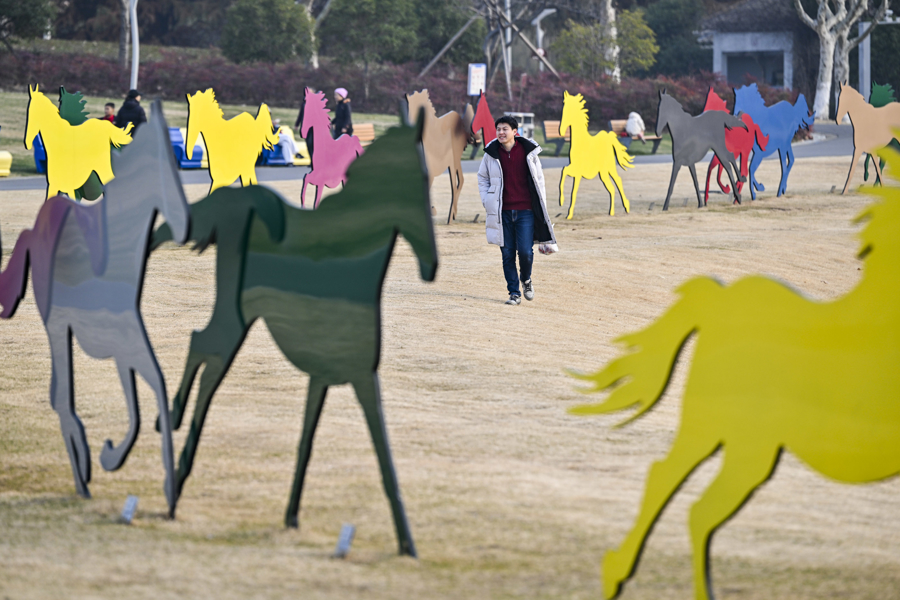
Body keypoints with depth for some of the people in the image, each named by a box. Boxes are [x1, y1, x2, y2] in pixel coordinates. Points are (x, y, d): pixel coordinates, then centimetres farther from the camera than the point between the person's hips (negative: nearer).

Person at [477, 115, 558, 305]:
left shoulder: (528, 151, -1)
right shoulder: (491, 153, 2)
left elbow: (538, 179, 9)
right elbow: (482, 177, 16)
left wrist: (541, 206, 5)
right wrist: (487, 201, 4)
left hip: (525, 210, -1)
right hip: (502, 211, 2)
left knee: (525, 251, -9)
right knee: (507, 254, 1)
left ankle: (526, 279, 22)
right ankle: (514, 293, 11)